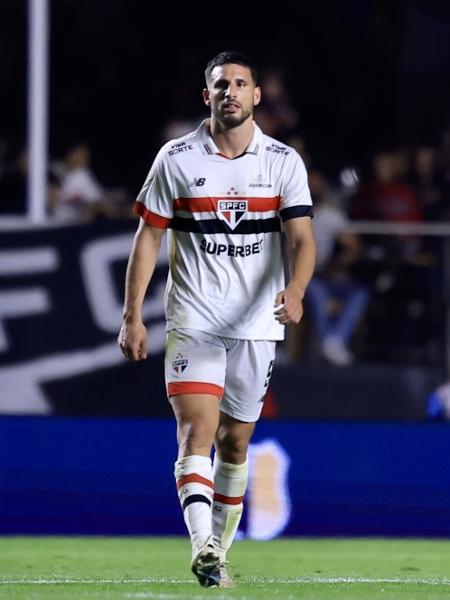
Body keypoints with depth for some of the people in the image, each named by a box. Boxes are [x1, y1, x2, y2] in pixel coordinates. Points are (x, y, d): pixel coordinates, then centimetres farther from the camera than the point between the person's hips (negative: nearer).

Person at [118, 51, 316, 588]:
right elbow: (148, 238, 4)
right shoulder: (176, 159, 0)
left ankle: (219, 550, 25)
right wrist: (131, 315, -2)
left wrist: (295, 291, -27)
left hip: (256, 324, 2)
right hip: (193, 321, -2)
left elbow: (302, 239, -7)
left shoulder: (284, 162, 1)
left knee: (235, 442, 10)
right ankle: (201, 543, -30)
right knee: (196, 431, -18)